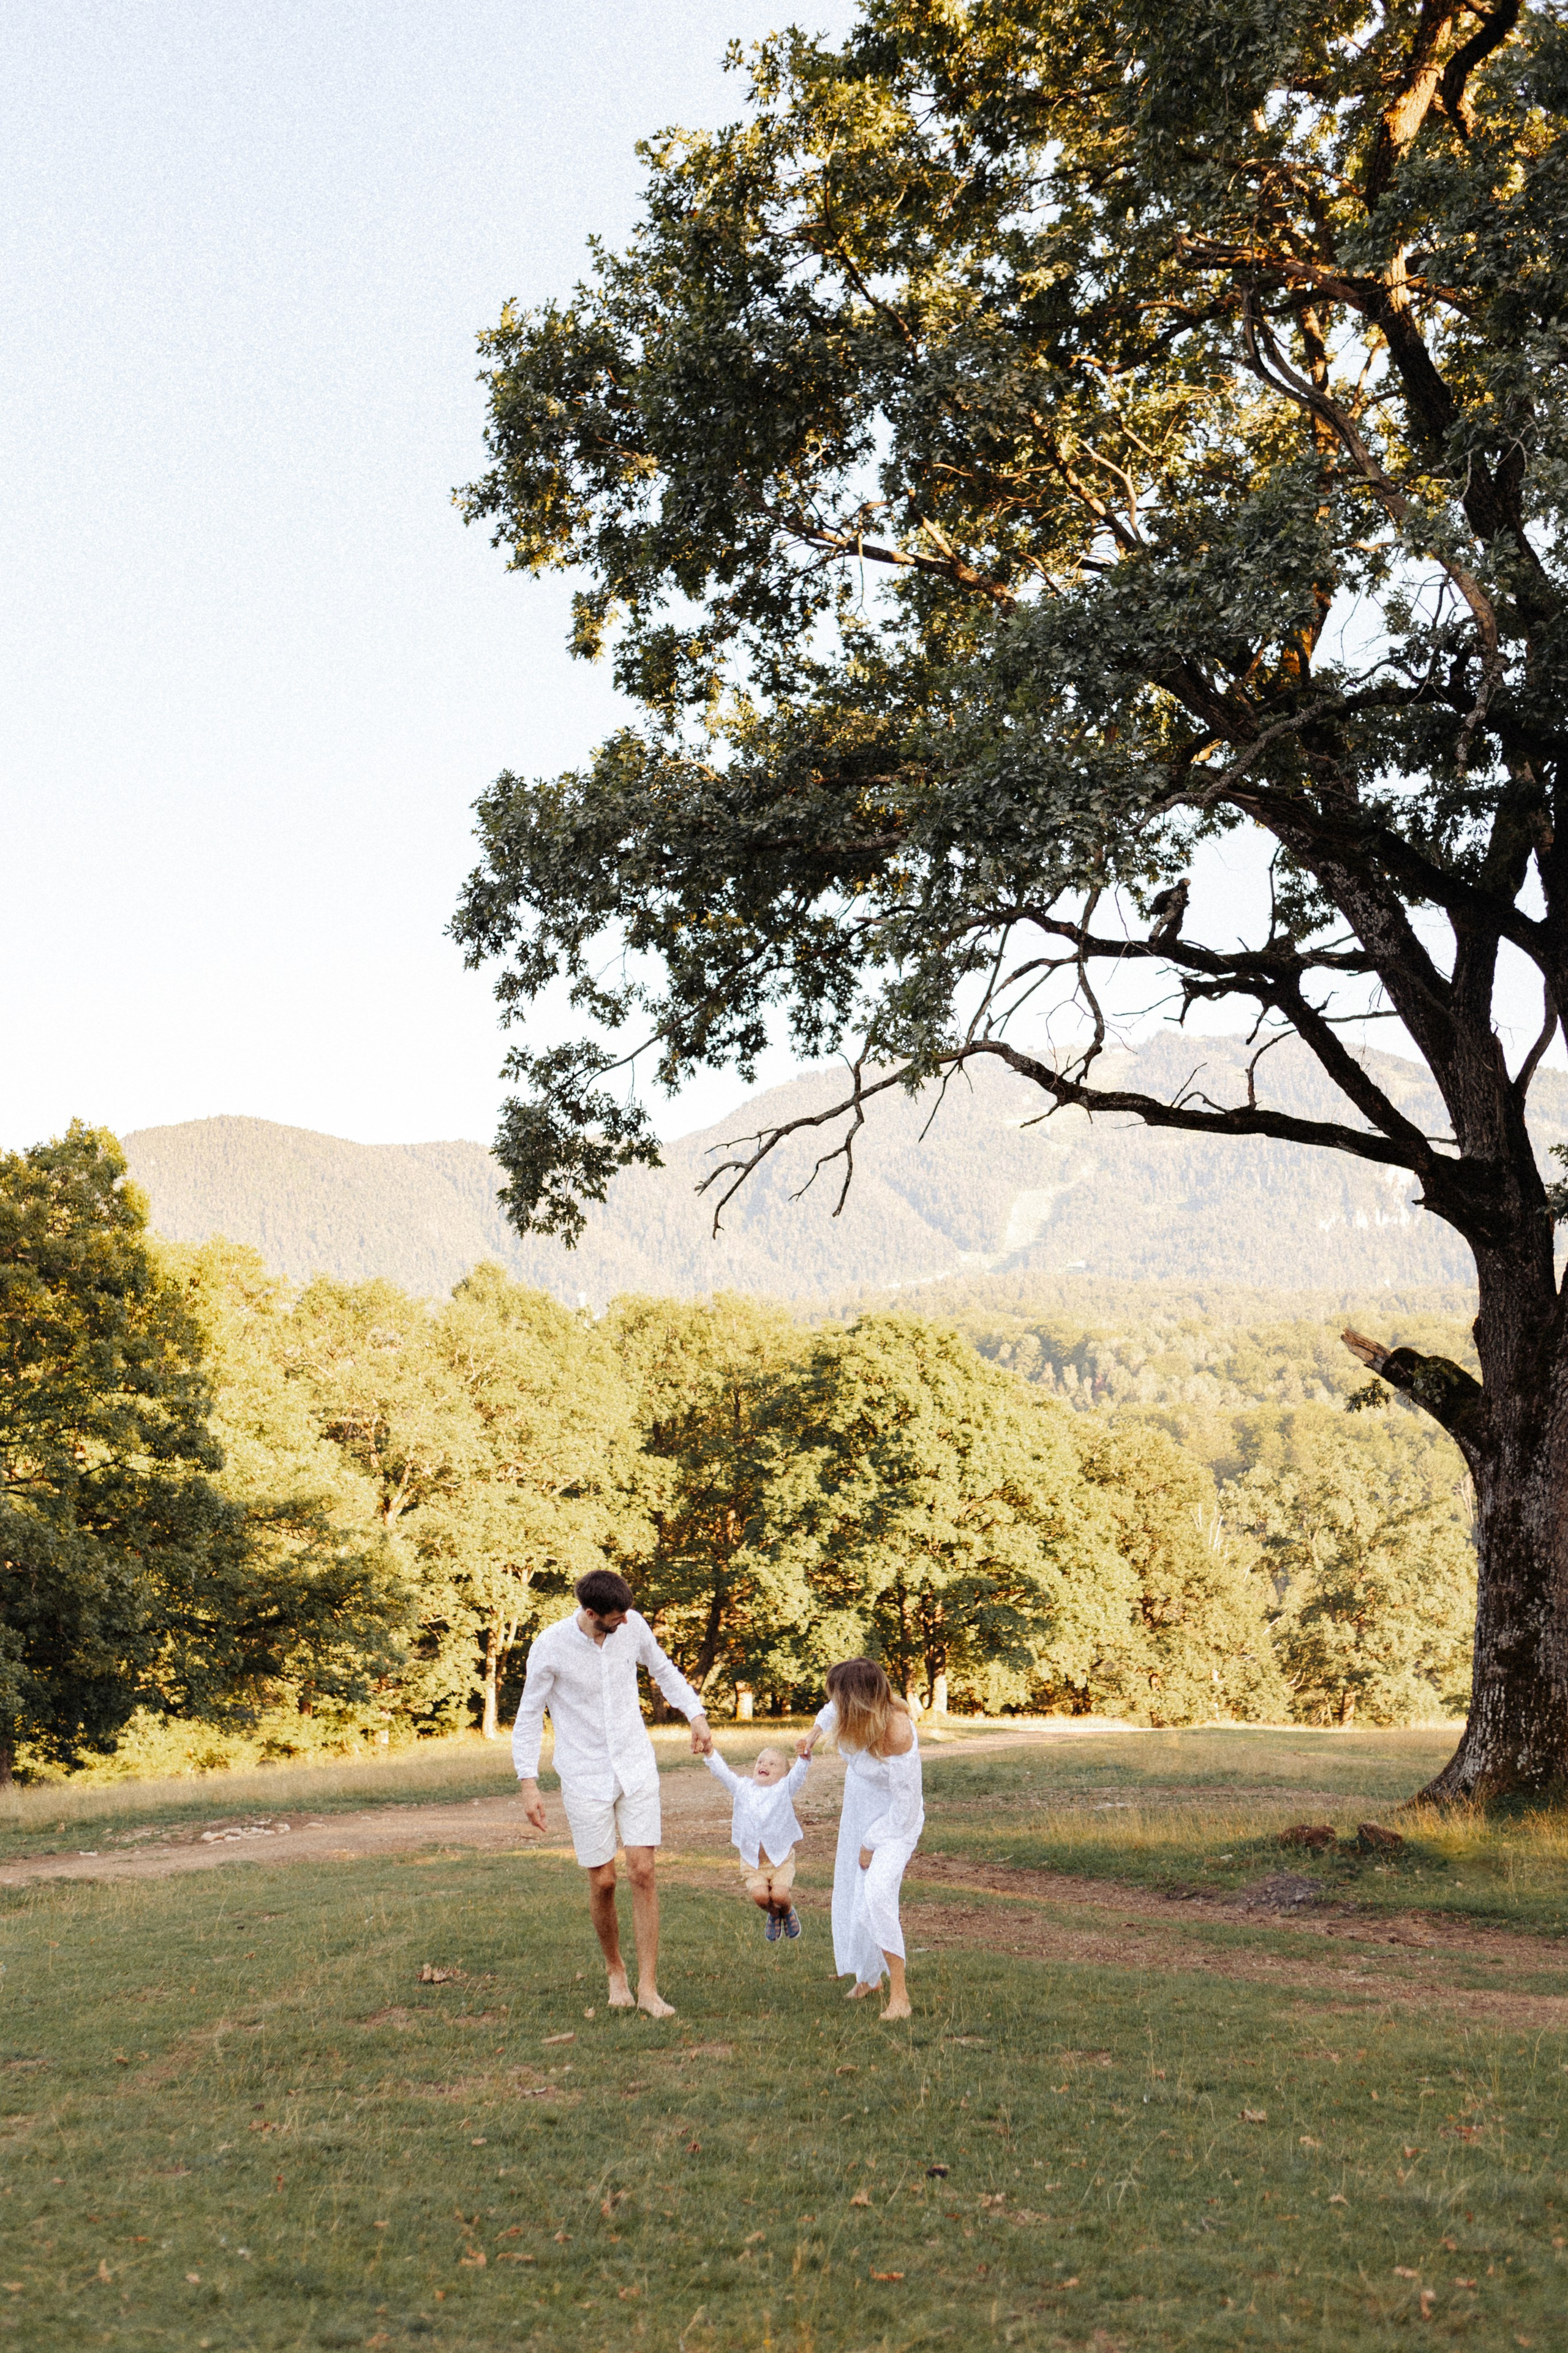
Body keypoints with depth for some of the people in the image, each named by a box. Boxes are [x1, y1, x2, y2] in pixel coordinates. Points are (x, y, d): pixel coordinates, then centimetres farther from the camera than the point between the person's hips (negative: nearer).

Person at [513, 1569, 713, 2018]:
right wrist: (529, 1783, -10)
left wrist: (696, 1715, 4)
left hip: (636, 1768, 2)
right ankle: (615, 1972, 27)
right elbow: (529, 1715, -5)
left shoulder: (632, 1626, -6)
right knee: (603, 1882, 2)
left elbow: (663, 1669, 14)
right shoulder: (552, 1646, -16)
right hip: (585, 1778, -2)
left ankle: (648, 1986, 2)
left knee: (643, 1872, -5)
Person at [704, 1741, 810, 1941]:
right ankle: (774, 1916, 16)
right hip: (752, 1861, 2)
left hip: (781, 1859, -2)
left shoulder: (784, 1789, 0)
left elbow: (800, 1770, -16)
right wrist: (709, 1750, -16)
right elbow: (721, 1771, 0)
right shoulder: (742, 1789, 7)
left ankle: (788, 1912, 17)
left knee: (779, 1895, -21)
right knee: (759, 1895, -20)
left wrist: (805, 1755, -37)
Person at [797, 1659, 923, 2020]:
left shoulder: (898, 1736, -35)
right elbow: (834, 1709, 16)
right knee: (851, 1892, 15)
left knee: (877, 1892, -26)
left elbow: (905, 1808, -25)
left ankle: (899, 1995, -19)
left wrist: (871, 1844, -16)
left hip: (895, 1822, -8)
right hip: (858, 1810, 8)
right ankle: (868, 1977, 36)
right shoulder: (853, 1712, -14)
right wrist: (816, 1732, 7)